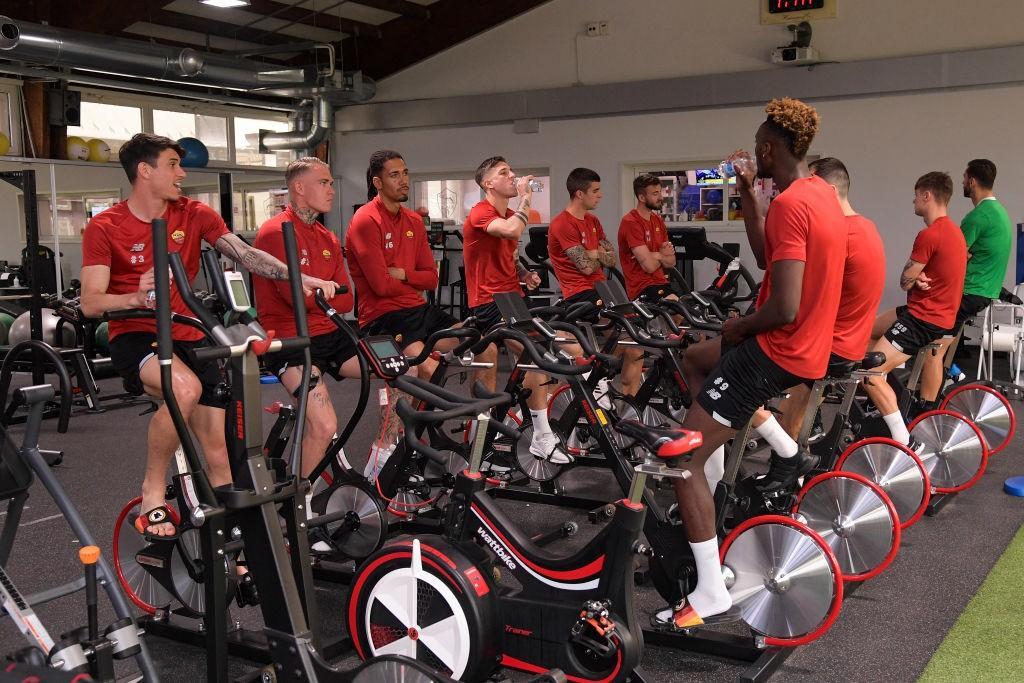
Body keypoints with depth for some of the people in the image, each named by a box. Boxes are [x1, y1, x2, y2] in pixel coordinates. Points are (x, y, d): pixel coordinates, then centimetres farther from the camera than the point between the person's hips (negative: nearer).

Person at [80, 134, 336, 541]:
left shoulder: (193, 214, 3)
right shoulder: (104, 228, -5)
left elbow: (245, 254, -8)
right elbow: (91, 303, -12)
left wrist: (299, 278, -24)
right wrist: (137, 297, -33)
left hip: (188, 337, 4)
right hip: (134, 338, -4)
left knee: (218, 452, -1)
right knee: (186, 388, -37)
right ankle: (153, 491, -15)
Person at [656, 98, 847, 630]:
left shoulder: (789, 204, -22)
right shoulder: (823, 193, 8)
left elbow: (784, 309, -29)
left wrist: (739, 326, -10)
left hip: (775, 351, -10)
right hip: (808, 350, 10)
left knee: (684, 460, -9)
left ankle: (711, 592, -10)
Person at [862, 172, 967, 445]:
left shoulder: (929, 235, -23)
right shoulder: (954, 230, 10)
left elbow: (905, 281, -16)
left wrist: (915, 278, 5)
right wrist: (920, 277, -11)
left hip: (924, 320, -10)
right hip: (941, 314, 10)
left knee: (869, 373, -13)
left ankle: (903, 442, -14)